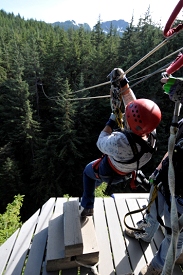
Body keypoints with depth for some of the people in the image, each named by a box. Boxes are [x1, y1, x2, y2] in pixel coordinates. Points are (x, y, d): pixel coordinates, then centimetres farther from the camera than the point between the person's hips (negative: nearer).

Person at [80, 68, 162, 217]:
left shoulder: (122, 142, -48)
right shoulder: (152, 133, -28)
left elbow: (101, 143, -25)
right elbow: (134, 104, -16)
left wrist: (112, 119, -18)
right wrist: (123, 83, -13)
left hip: (108, 173, -6)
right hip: (126, 173, 6)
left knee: (88, 170, 28)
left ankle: (88, 207, 41)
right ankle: (94, 184, 63)